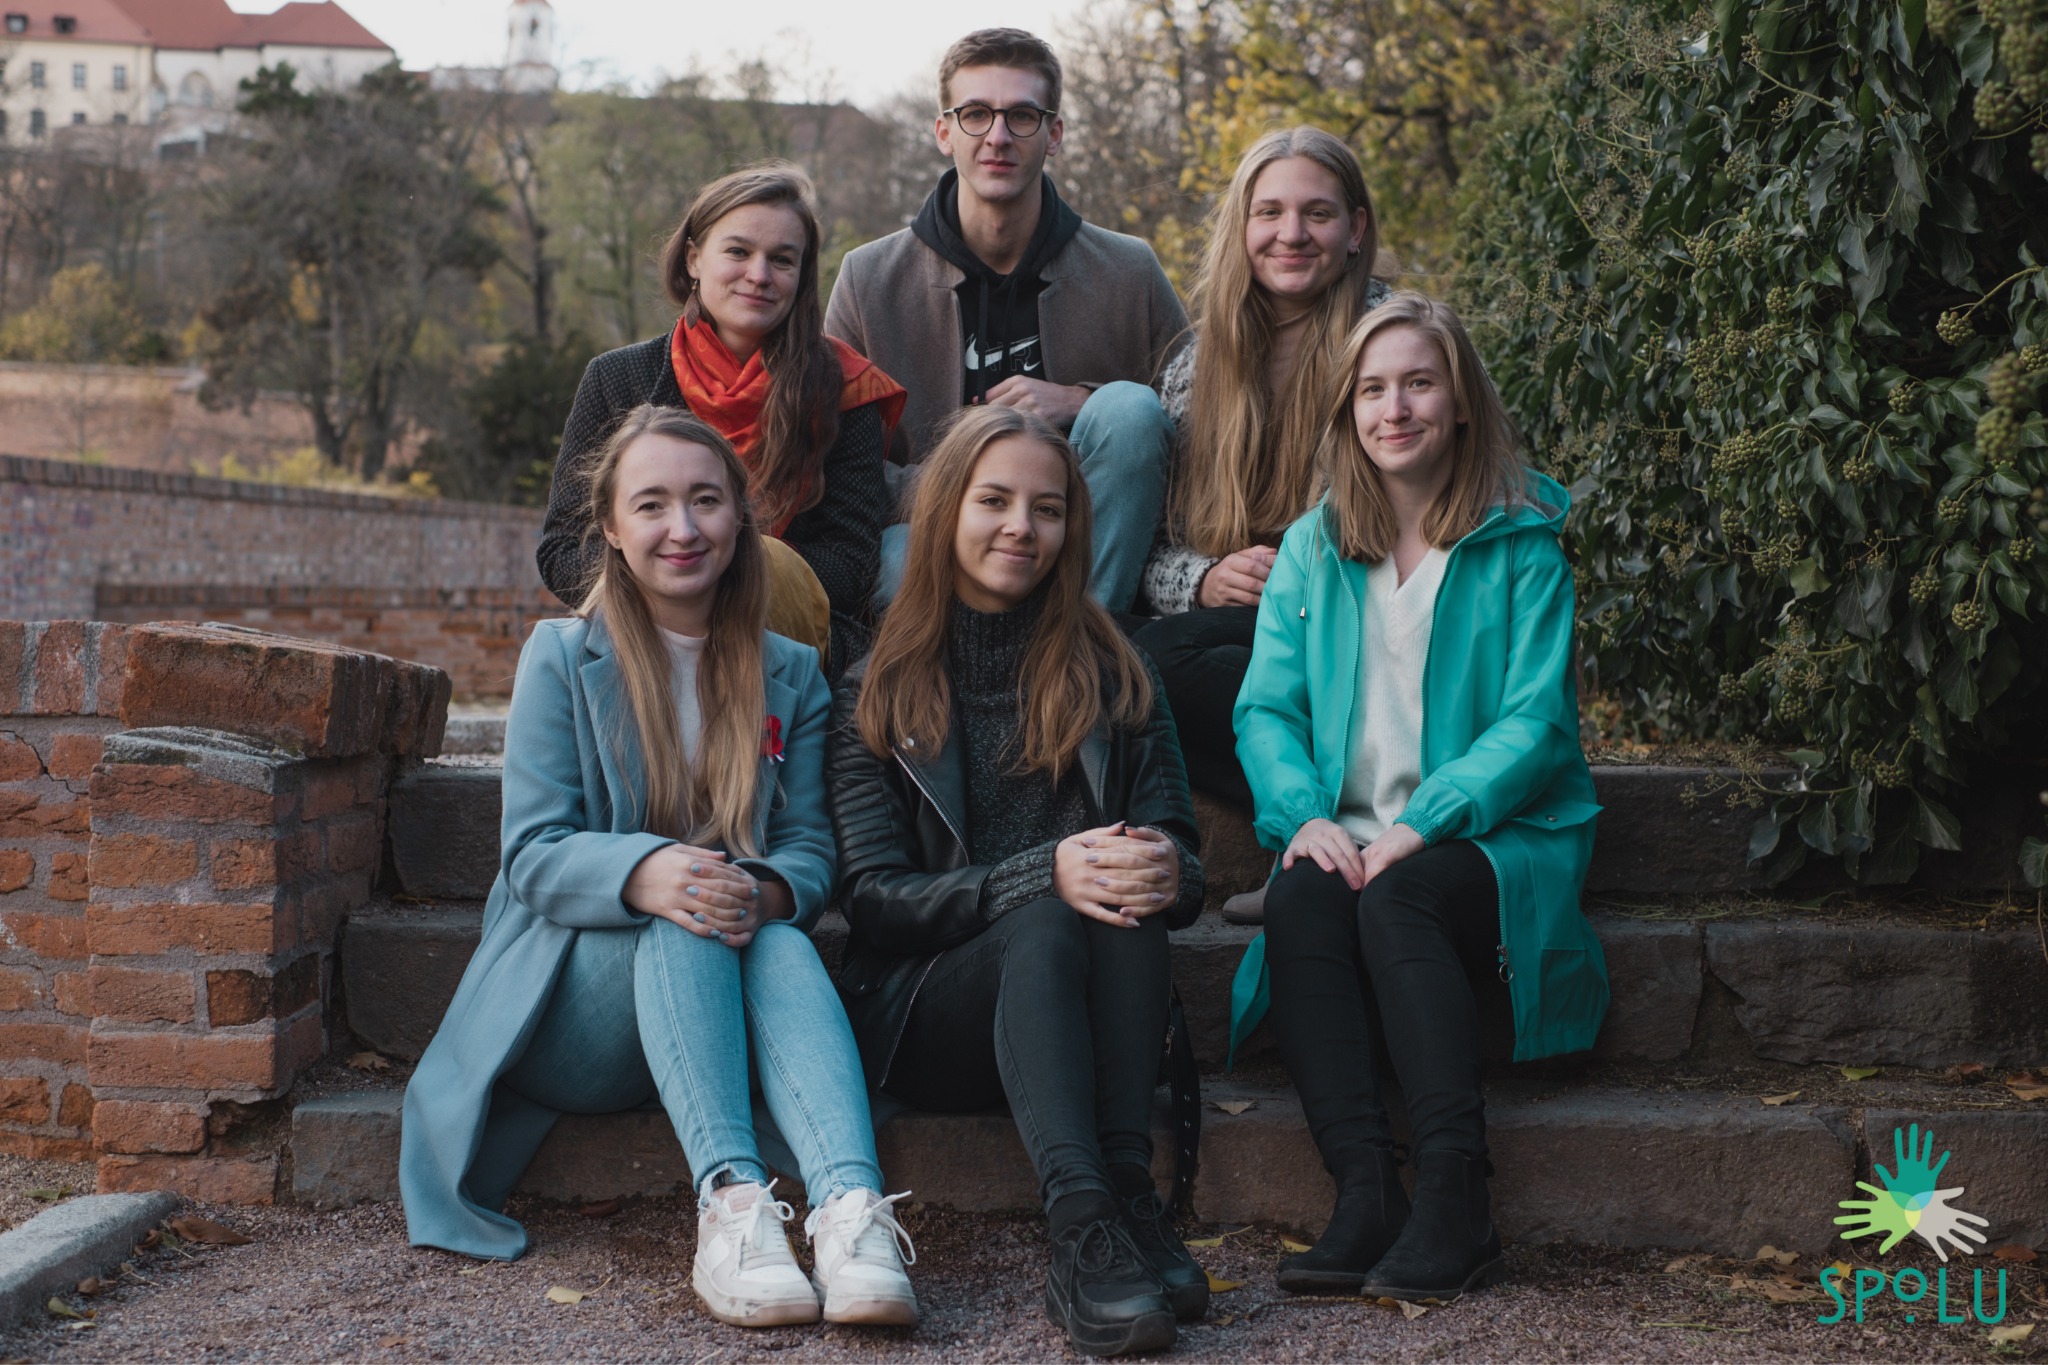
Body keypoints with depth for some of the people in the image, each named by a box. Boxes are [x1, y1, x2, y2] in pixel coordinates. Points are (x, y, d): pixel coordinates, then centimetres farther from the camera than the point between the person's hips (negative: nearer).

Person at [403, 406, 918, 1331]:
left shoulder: (791, 676, 12)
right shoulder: (562, 658, 2)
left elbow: (811, 847, 2)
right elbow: (534, 856, -7)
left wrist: (770, 891, -25)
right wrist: (645, 874, -30)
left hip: (723, 985, 2)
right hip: (573, 996, -2)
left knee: (783, 942, -33)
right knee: (684, 925, -34)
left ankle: (851, 1207, -55)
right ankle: (730, 1201, -51)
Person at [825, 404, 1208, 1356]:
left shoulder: (1113, 678, 14)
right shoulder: (875, 696, 6)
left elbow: (1178, 855, 8)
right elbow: (872, 896, -4)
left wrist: (1168, 874, -20)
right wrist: (1044, 874, -22)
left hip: (1081, 1015, 2)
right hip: (923, 1019, -2)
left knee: (1127, 900, -31)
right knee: (1046, 925, -34)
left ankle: (1126, 1193, -40)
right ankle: (1084, 1222, -49)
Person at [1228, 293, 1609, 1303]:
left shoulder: (1520, 548, 4)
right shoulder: (1310, 549, 15)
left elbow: (1531, 722, -6)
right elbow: (1265, 708, 7)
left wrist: (1421, 824, -20)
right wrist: (1306, 815, -14)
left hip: (1493, 842, -3)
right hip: (1346, 839, 3)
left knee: (1395, 898, -35)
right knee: (1298, 901, -31)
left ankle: (1454, 1197, -37)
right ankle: (1364, 1192, -38)